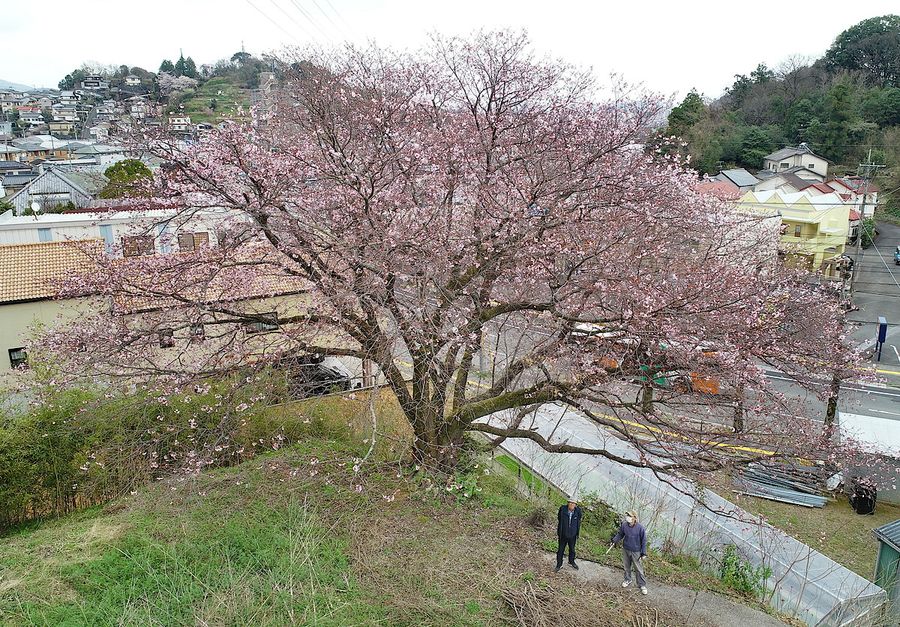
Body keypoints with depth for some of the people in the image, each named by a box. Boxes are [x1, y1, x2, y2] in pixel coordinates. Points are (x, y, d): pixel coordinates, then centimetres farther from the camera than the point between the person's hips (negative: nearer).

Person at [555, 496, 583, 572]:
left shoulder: (578, 511, -13)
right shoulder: (562, 509, -18)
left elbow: (579, 523, 3)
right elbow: (559, 521, -4)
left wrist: (577, 534, 8)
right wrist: (558, 533, 1)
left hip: (572, 535, 2)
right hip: (563, 534, -2)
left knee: (572, 549, 22)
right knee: (561, 550, 12)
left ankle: (571, 562, 46)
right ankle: (559, 564, 30)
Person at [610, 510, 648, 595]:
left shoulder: (640, 528, -24)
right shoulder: (624, 525, -15)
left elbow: (644, 541, -11)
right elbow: (620, 534, 5)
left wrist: (643, 553, -10)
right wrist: (614, 541, -7)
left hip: (636, 552, -4)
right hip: (625, 550, 4)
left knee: (639, 569, 7)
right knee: (627, 567, 22)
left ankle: (642, 585, 24)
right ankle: (627, 580, 43)